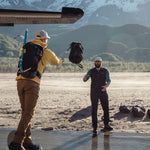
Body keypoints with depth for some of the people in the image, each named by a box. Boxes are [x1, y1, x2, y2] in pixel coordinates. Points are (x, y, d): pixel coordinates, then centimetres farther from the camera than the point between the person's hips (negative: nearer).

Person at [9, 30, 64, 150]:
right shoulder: (47, 52, 11)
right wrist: (61, 60, 58)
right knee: (28, 114, -8)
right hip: (32, 83, -5)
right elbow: (56, 62, 33)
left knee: (26, 112, 13)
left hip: (20, 81, 5)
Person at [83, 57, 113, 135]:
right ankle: (94, 128, 3)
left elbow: (108, 81, -7)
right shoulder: (91, 71, 1)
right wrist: (85, 77, -34)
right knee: (94, 110, -3)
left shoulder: (105, 71, 1)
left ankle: (106, 126, 18)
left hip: (103, 92, 1)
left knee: (106, 109, 2)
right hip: (94, 93, -1)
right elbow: (84, 80, -8)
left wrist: (106, 86, -30)